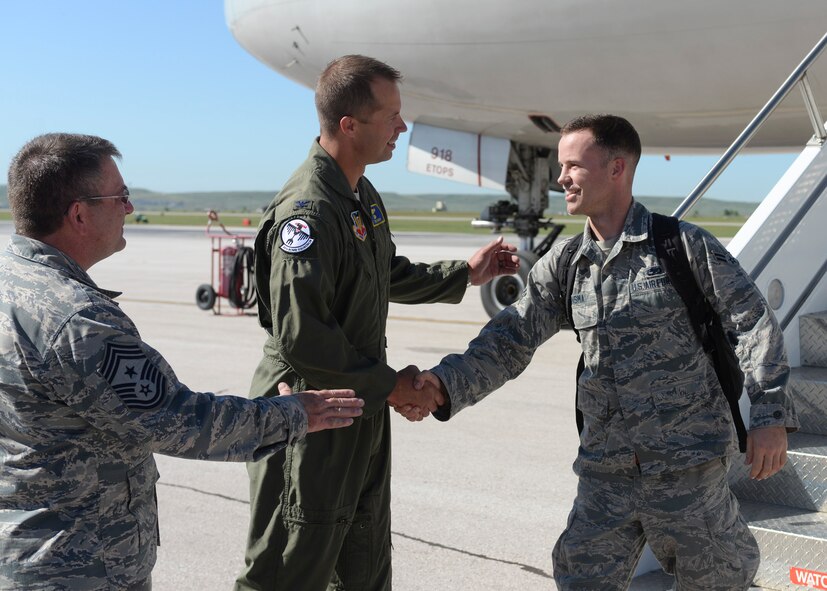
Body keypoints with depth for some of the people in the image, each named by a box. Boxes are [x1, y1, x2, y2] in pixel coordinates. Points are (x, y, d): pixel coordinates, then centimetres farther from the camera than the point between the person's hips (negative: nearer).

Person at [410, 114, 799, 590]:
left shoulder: (684, 245, -6)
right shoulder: (562, 266, 5)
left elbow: (753, 321, -3)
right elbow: (509, 342, 1)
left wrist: (771, 414, -10)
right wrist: (446, 384, -14)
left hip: (687, 463, -4)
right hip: (605, 468, 4)